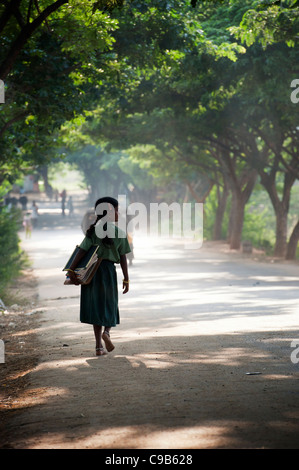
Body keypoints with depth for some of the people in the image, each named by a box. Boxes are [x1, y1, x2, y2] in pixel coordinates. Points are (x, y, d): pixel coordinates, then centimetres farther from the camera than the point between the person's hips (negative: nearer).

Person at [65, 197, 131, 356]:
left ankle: (99, 346, 6)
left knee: (96, 307, 8)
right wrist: (126, 279, 4)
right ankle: (107, 331, -14)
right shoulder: (120, 233, -3)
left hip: (91, 270, 2)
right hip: (108, 270, -2)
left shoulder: (93, 231, 0)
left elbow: (82, 251, -8)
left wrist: (71, 270, -9)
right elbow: (123, 258, -2)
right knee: (109, 305, 16)